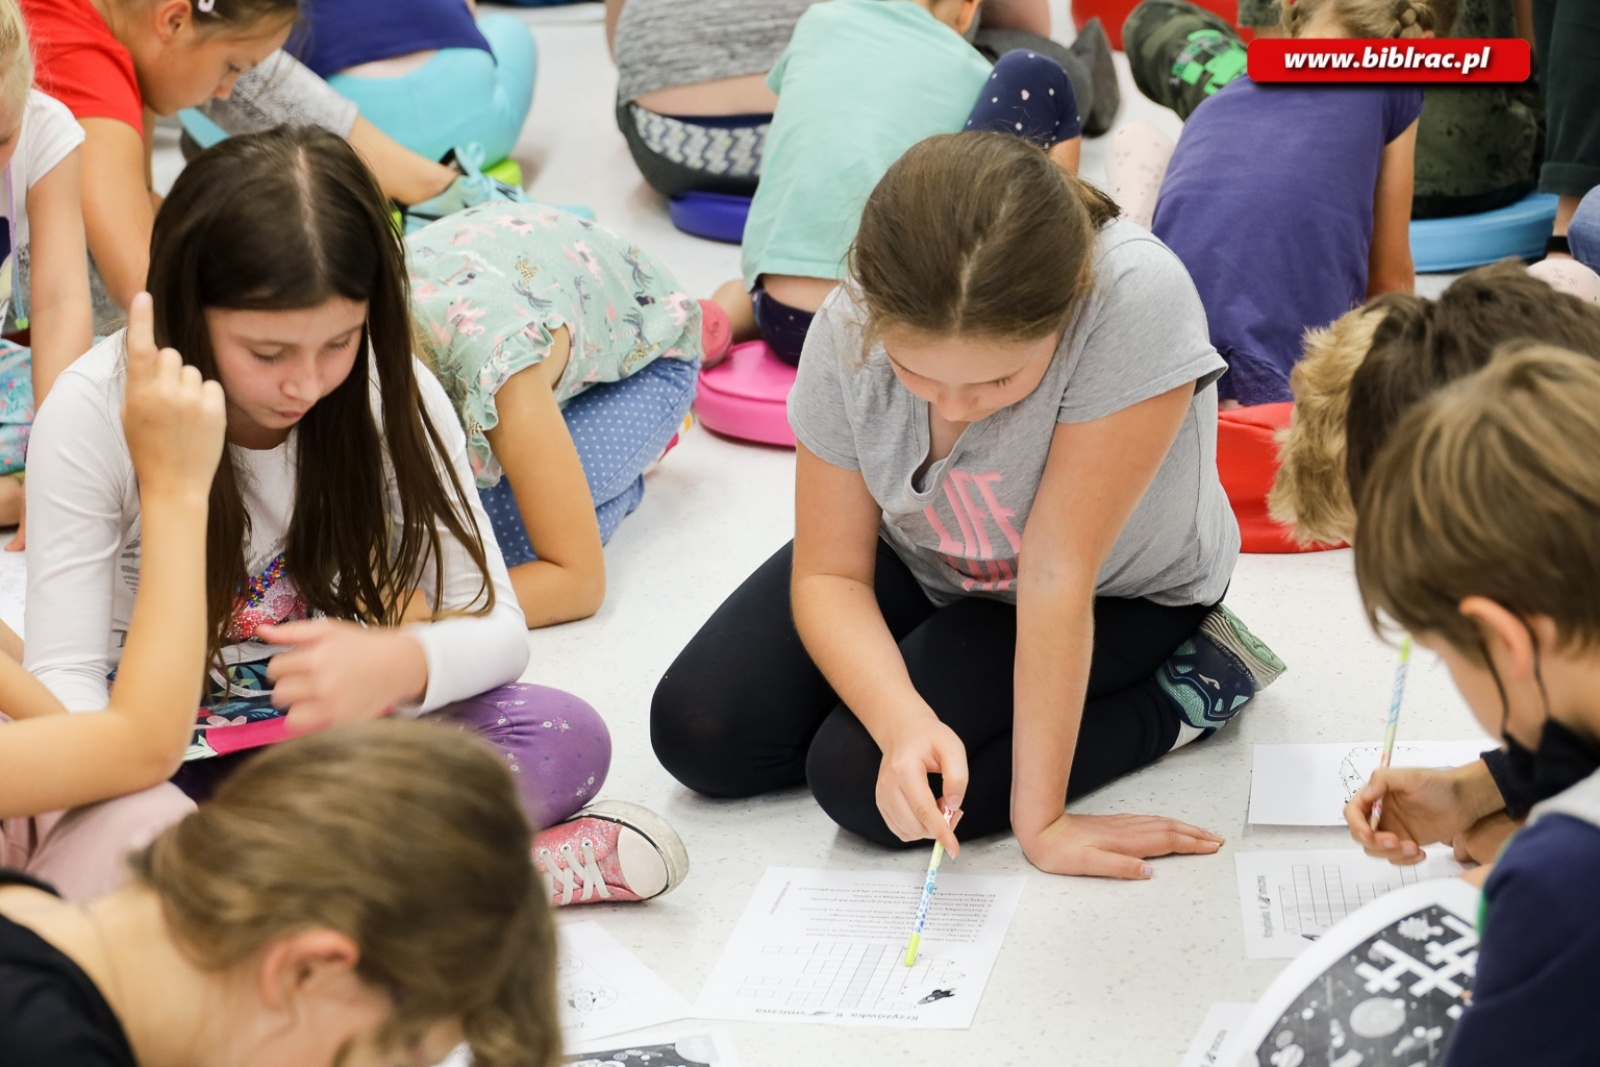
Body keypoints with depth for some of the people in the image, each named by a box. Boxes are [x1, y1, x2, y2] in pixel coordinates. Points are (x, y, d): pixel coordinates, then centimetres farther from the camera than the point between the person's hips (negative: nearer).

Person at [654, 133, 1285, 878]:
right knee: (697, 733, -8)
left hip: (1116, 596, -4)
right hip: (920, 563, 4)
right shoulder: (849, 330, -27)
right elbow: (830, 574, -17)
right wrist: (904, 720, -36)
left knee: (861, 782, -22)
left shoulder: (1135, 300, -40)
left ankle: (1181, 689, -4)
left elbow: (1057, 573, -36)